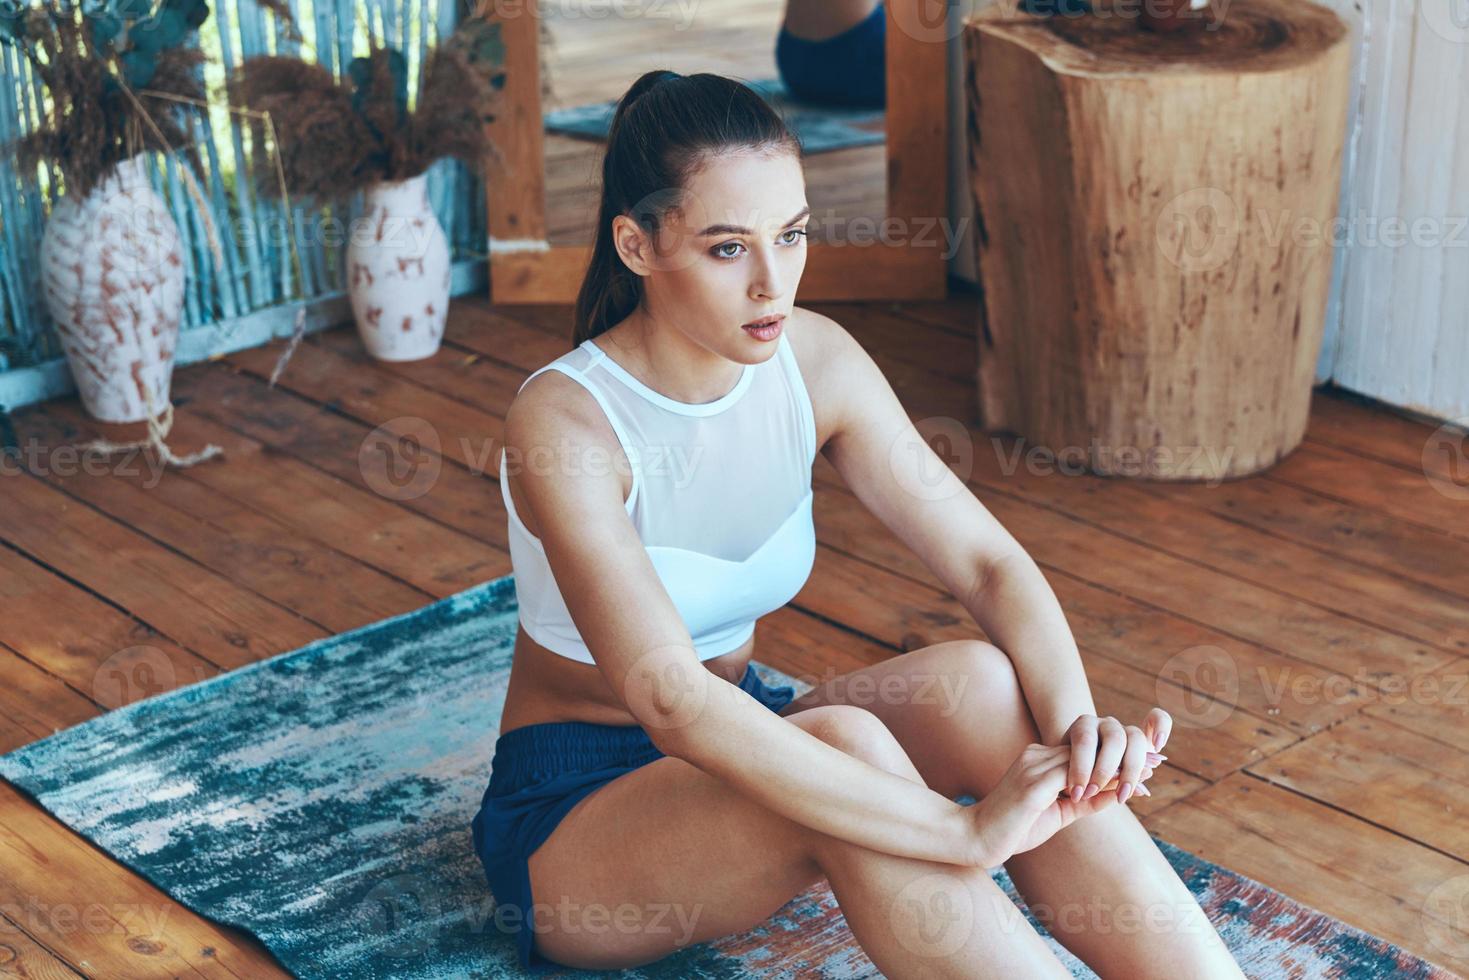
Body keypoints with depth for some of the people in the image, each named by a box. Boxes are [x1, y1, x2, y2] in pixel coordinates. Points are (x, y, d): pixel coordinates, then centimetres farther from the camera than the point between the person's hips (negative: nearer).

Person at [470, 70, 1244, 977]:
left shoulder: (816, 360, -8)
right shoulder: (565, 422, -26)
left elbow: (991, 564, -12)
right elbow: (670, 698, -38)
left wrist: (1076, 724, -34)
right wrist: (966, 832, -44)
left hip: (741, 754, 5)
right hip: (572, 812, -5)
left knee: (980, 682, -25)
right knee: (844, 744, -36)